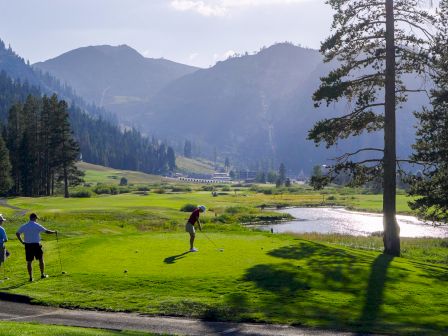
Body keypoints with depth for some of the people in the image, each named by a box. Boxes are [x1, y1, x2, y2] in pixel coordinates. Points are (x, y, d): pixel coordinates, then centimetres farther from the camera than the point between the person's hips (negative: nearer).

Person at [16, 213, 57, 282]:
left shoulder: (24, 226, 4)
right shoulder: (37, 226, -7)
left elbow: (17, 233, 7)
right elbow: (47, 231, -6)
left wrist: (22, 241, 11)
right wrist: (54, 232, 11)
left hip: (27, 245, 3)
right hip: (36, 245, -3)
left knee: (29, 261, 6)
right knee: (41, 259, 14)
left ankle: (30, 277, 6)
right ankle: (42, 274, 20)